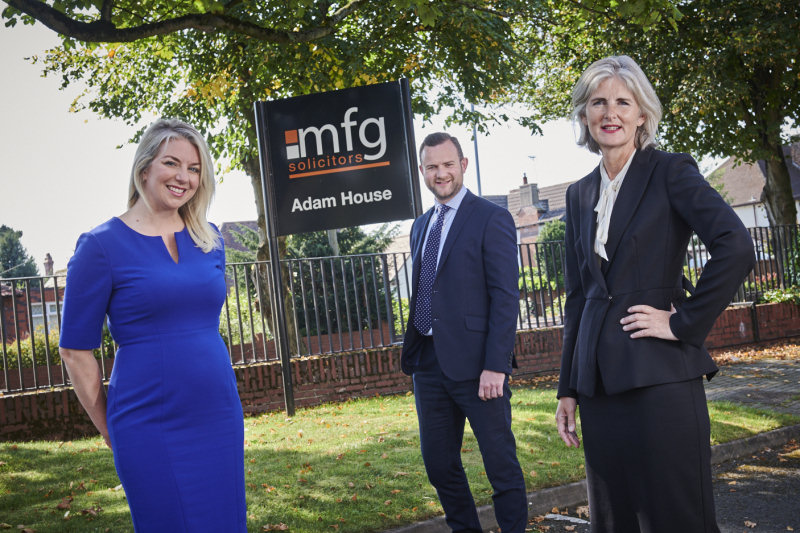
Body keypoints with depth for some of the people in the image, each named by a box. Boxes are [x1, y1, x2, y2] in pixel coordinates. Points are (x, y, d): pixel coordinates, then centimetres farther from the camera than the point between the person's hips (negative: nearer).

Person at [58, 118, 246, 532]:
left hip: (220, 419, 5)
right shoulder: (101, 245, -6)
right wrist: (111, 432, 0)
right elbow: (75, 350, -3)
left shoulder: (209, 240, 8)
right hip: (150, 431, -5)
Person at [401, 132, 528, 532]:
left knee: (501, 464, 2)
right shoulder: (421, 226, 16)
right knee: (438, 464, 13)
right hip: (429, 362, 7)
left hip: (475, 363, -7)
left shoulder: (491, 219, -6)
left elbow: (505, 298, -12)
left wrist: (495, 366, -19)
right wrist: (413, 353, 11)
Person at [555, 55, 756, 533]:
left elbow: (736, 248, -16)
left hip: (659, 375, -6)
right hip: (599, 380, 6)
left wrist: (683, 322, -13)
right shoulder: (581, 194, 14)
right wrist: (568, 388, 14)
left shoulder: (670, 172, -3)